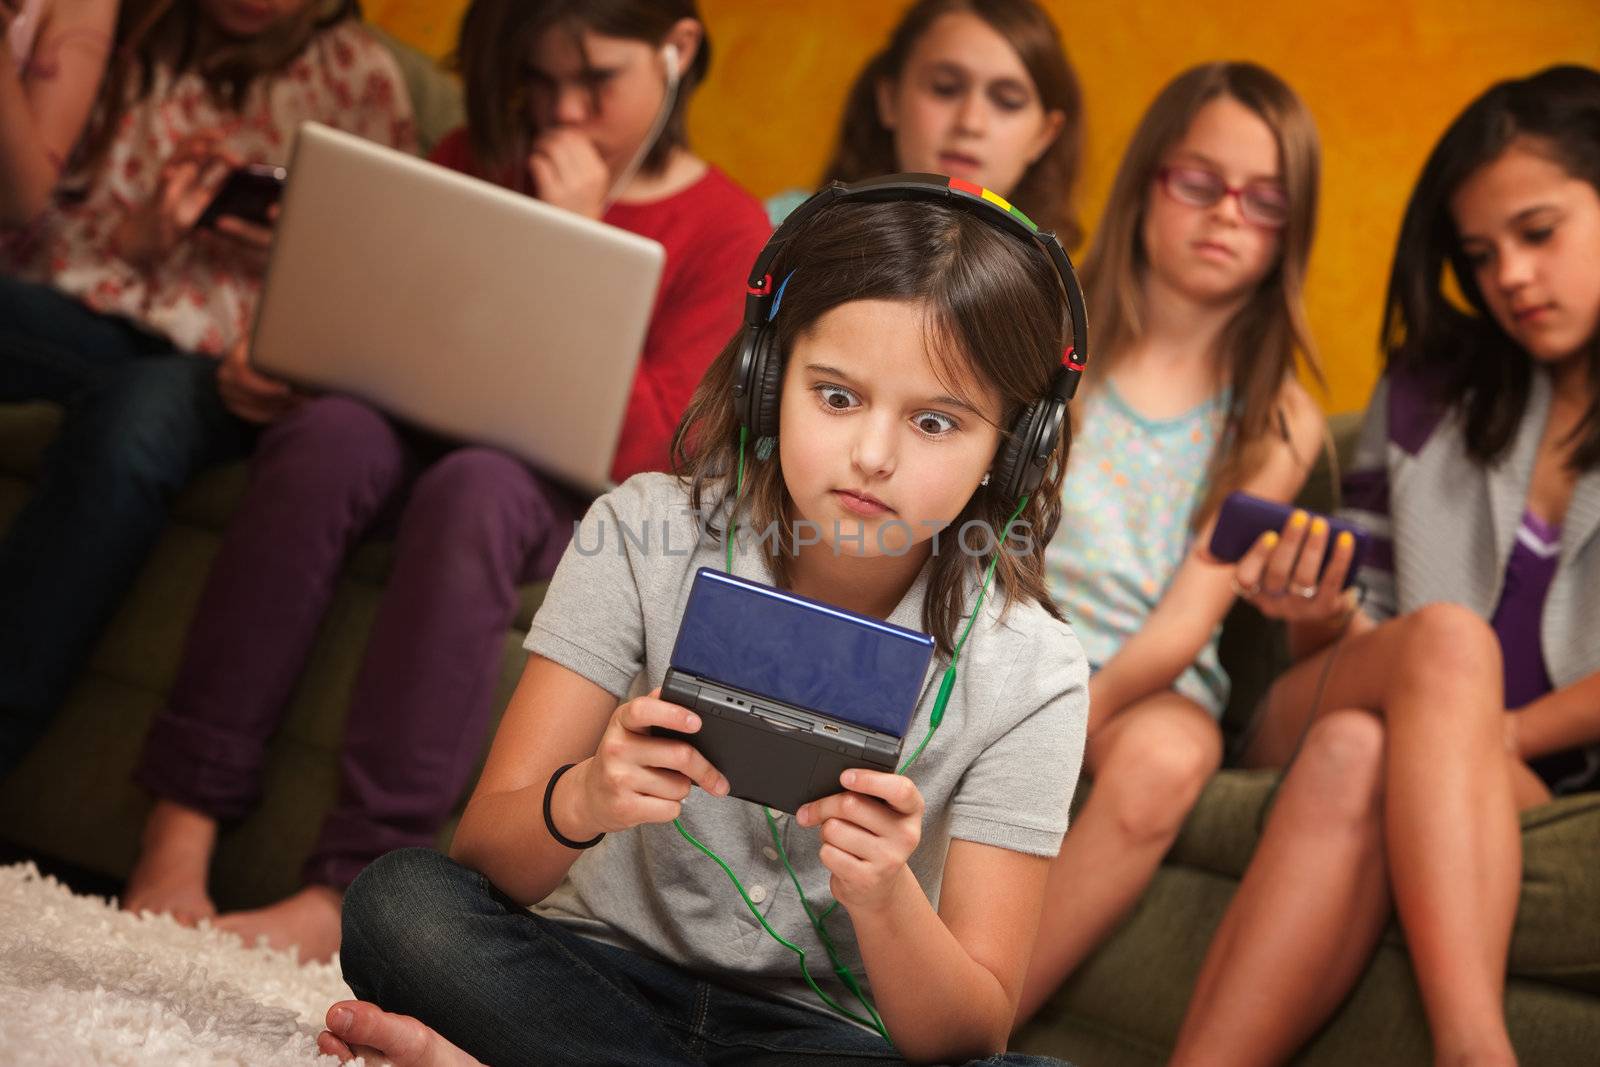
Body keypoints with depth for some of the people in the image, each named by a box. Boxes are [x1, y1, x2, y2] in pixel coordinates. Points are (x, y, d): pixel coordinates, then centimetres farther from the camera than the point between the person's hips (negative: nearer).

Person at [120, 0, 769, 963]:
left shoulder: (726, 229, -2)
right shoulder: (481, 157, 12)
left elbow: (639, 451, -12)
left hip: (565, 499, -3)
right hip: (414, 438, 4)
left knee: (473, 488, -38)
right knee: (331, 430, -32)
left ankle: (347, 892, -43)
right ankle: (179, 836, -36)